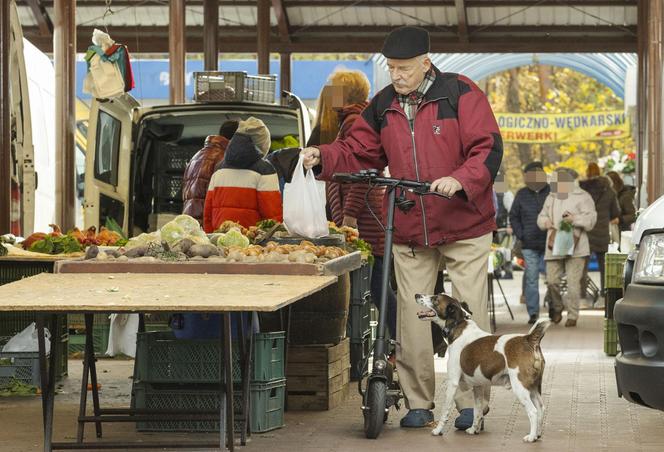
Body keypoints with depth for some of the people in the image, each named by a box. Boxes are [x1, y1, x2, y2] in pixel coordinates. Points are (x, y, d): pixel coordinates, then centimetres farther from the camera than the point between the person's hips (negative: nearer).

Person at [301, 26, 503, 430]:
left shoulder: (460, 94, -7)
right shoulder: (383, 106, 7)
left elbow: (488, 148, -13)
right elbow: (358, 151, 12)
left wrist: (460, 180, -28)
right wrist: (323, 158, -6)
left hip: (465, 228, -4)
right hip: (409, 232, 4)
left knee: (469, 314, -1)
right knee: (411, 317, 3)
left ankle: (472, 403, 7)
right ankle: (419, 403, 13)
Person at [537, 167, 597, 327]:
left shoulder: (582, 197, 2)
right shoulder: (551, 198, 19)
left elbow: (591, 218, -4)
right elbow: (541, 217, 24)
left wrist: (575, 219, -18)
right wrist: (546, 222, 1)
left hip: (574, 247, -5)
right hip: (554, 247, 5)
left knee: (573, 282, -7)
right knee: (552, 281, 1)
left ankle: (572, 315, 2)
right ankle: (557, 308, 26)